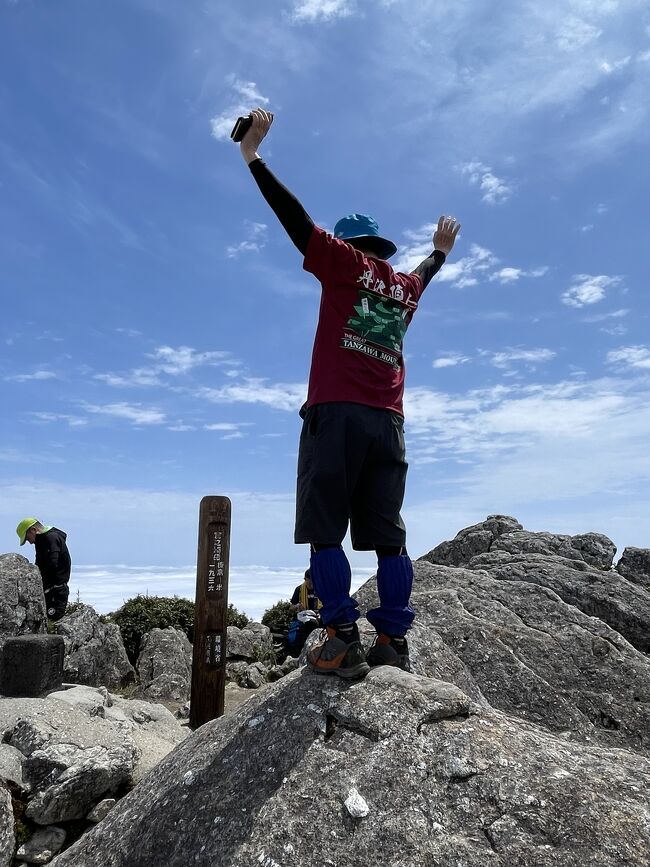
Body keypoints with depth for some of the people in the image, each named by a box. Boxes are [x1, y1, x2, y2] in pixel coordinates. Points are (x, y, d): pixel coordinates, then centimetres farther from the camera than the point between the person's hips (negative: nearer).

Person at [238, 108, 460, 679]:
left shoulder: (347, 264, 6)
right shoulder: (405, 287, 22)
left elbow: (297, 220, 1)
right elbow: (422, 276, 45)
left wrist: (253, 156, 6)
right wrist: (441, 250, 65)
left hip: (337, 413, -6)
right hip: (388, 422, 6)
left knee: (324, 530, -5)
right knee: (387, 534, 5)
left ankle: (343, 642, -10)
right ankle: (394, 641, 6)